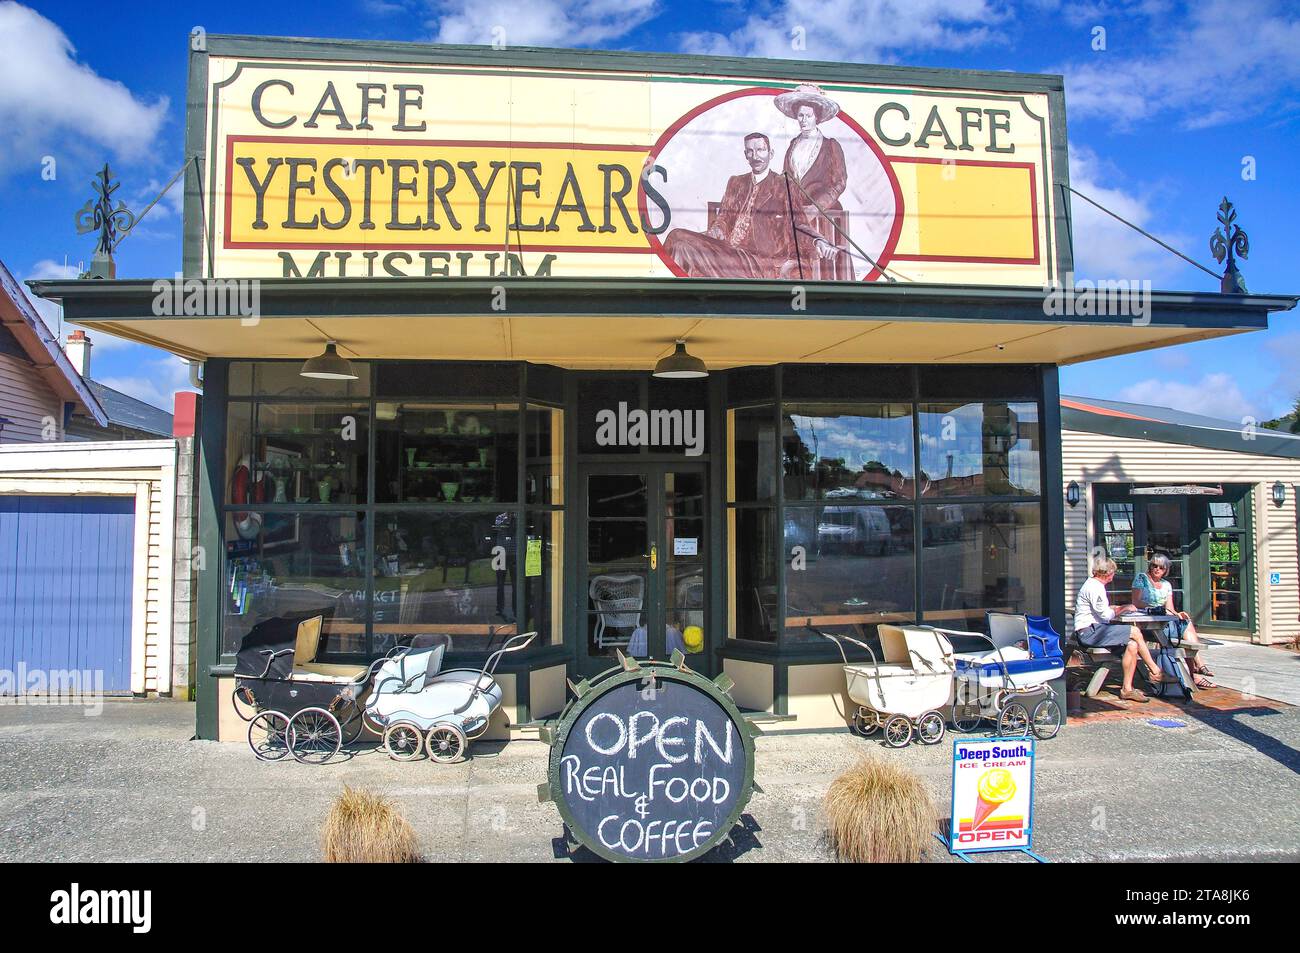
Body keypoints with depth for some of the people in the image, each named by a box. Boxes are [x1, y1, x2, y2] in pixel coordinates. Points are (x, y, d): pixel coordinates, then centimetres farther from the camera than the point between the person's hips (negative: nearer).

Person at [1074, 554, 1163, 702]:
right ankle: (1155, 671, 0)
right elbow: (1106, 615, -18)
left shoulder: (1095, 585, 19)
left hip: (1093, 630, 10)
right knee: (1135, 632, -14)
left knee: (1132, 645, -5)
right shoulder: (1095, 587, -14)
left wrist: (1122, 607, 18)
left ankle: (1127, 689, -4)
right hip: (1089, 632, -10)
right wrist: (1124, 609, -2)